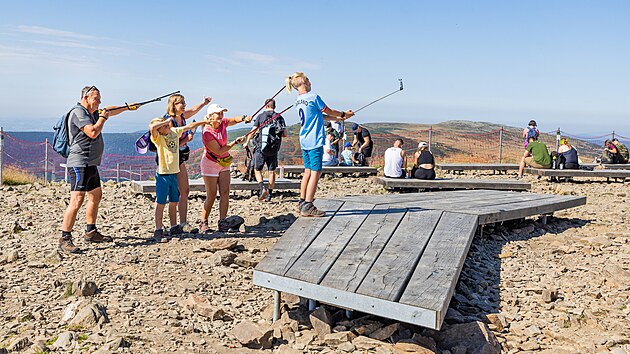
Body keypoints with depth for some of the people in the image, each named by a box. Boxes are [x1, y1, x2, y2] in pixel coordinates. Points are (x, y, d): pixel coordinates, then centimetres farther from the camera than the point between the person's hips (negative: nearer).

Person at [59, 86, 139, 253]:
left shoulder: (92, 112, 16)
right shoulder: (78, 112, -12)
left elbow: (109, 111, 34)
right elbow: (93, 132, -22)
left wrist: (128, 107, 38)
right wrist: (103, 117, -7)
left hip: (91, 164, 11)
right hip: (80, 163, -11)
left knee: (96, 196, 19)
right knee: (77, 200, -16)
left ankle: (91, 233, 30)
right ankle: (65, 240, -14)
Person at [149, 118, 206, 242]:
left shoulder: (175, 131, 8)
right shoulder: (158, 137, -10)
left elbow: (189, 126, 20)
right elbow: (152, 127, -31)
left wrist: (205, 121, 24)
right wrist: (166, 121, -18)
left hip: (174, 172, 6)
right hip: (163, 173, -6)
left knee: (174, 202, 13)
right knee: (161, 203, -3)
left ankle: (174, 228, 23)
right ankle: (158, 231, 2)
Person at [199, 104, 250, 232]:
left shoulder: (223, 123, -5)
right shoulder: (207, 133, -23)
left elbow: (234, 120, -17)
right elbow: (219, 151, -24)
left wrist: (244, 118, -40)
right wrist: (235, 142, -27)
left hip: (224, 163, 6)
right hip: (210, 163, -6)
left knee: (225, 193, -3)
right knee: (211, 196, -3)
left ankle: (222, 222, 1)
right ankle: (203, 223, 11)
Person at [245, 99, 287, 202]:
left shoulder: (260, 116, -1)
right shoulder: (280, 118, 5)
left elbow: (253, 132, -4)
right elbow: (285, 134, 3)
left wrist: (247, 143, 10)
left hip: (260, 148, -2)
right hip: (274, 150, 2)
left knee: (257, 170, 7)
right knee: (272, 171, 10)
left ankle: (262, 188, -15)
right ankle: (269, 193, 10)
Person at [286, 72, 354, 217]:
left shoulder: (298, 101, 14)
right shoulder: (313, 97, -11)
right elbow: (329, 111, 0)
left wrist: (338, 118, 25)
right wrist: (344, 114, 17)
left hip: (304, 141, 9)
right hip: (315, 141, -9)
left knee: (308, 171, 14)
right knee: (315, 172, -6)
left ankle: (302, 203, 17)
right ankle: (307, 207, -7)